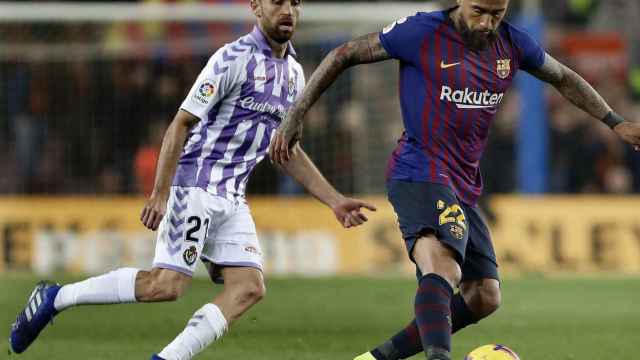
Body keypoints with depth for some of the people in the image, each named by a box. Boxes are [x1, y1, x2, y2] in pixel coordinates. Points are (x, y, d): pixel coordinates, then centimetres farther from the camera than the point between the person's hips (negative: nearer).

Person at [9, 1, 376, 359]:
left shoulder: (293, 74, 13)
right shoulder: (235, 58, -12)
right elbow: (181, 124, -13)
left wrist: (335, 200, 18)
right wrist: (160, 193, -21)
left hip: (232, 198, 8)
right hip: (194, 185, -8)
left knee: (249, 289, -9)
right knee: (168, 284, -16)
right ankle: (56, 298, -2)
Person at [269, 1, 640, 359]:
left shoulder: (512, 44, 5)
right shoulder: (423, 33, -12)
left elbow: (564, 78, 23)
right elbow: (344, 55, -2)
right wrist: (296, 116, -3)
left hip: (464, 187, 8)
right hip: (420, 175, -8)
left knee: (485, 297, 8)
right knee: (444, 269, -33)